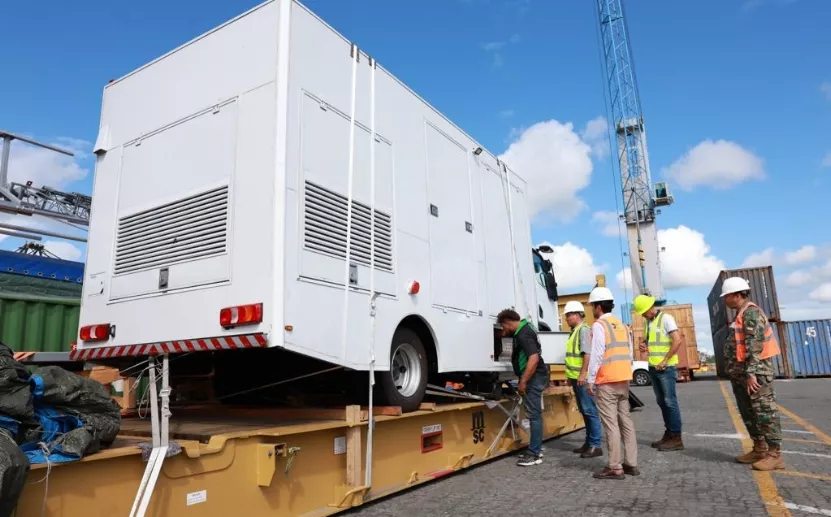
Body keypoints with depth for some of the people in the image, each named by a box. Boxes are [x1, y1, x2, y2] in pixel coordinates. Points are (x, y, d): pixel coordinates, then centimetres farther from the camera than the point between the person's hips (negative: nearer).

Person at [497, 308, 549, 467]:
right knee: (534, 414, 15)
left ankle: (534, 454, -1)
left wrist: (523, 382, -27)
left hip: (533, 378, -11)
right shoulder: (524, 327, 11)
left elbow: (534, 358, -30)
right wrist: (506, 334, 19)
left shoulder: (524, 335, -21)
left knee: (534, 415, -6)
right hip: (533, 377, 11)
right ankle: (536, 449, 24)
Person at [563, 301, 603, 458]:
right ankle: (589, 442, 22)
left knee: (590, 411, -5)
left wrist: (583, 374, -24)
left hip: (583, 378, -10)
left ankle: (595, 446, 0)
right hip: (576, 378, 10)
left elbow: (588, 354, -20)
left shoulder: (584, 330, -11)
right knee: (584, 411, 14)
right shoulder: (575, 331, 18)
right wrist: (571, 376, 22)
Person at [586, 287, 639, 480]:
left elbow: (597, 355, -15)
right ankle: (631, 463, 16)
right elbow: (629, 353, 16)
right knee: (625, 420, 11)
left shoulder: (599, 325, -10)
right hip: (623, 380, 8)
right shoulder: (622, 325, 15)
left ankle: (615, 467, -2)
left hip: (606, 382, -8)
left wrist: (591, 380, -9)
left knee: (611, 423, -5)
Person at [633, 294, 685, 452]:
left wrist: (664, 361, -17)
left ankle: (676, 438, 1)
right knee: (661, 402, 12)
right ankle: (669, 434, 21)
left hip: (666, 367, -8)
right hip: (653, 367, 8)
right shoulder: (648, 321, 13)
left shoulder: (666, 318, -10)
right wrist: (643, 344, 2)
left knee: (670, 401, -5)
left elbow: (678, 341, -17)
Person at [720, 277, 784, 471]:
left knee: (764, 412, -6)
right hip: (741, 373, 10)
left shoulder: (751, 312, -13)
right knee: (748, 413, 14)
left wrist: (751, 373, -24)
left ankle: (775, 455, -1)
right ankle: (759, 449, 22)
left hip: (756, 371, -10)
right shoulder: (741, 314, 18)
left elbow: (755, 345, -21)